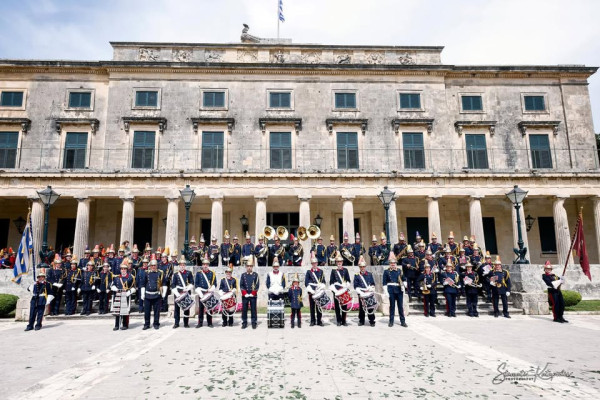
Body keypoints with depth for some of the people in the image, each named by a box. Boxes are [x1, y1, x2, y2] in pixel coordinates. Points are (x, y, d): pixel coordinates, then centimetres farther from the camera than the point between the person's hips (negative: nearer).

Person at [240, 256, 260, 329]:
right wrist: (245, 293, -7)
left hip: (253, 295, -1)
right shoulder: (243, 275, 6)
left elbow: (257, 285, -1)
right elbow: (241, 285, 3)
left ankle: (254, 323, 10)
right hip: (245, 295, 1)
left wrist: (253, 293, -8)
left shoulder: (255, 275, 3)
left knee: (253, 309, 2)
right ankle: (244, 323, 14)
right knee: (244, 309, 4)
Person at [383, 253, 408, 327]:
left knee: (400, 306, 6)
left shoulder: (399, 271, 9)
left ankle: (403, 321, 14)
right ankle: (391, 322, 12)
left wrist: (405, 284, -7)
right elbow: (384, 283, 1)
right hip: (391, 291, -2)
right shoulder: (386, 271, 2)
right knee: (392, 306, 4)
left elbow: (404, 279, 14)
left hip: (399, 290, 2)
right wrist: (386, 292, -5)